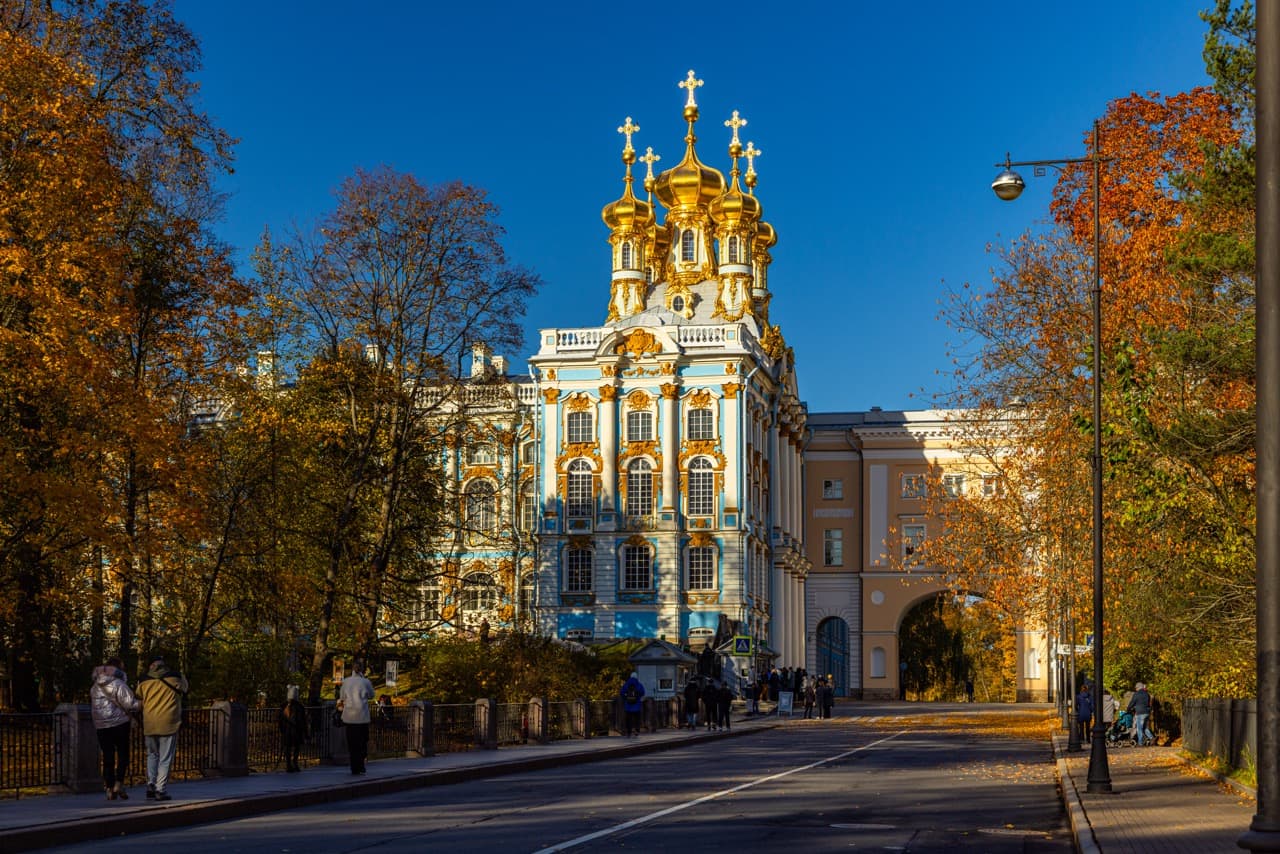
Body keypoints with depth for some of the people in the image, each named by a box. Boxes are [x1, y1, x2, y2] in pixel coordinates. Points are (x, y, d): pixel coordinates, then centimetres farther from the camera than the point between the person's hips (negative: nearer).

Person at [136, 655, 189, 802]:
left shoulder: (144, 681, 6)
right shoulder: (175, 677, 0)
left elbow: (138, 696, 21)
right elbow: (185, 689, 17)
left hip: (149, 724, 3)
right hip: (168, 723, -3)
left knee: (152, 755, 19)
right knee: (165, 759, 1)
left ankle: (150, 787, 9)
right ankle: (161, 790, -4)